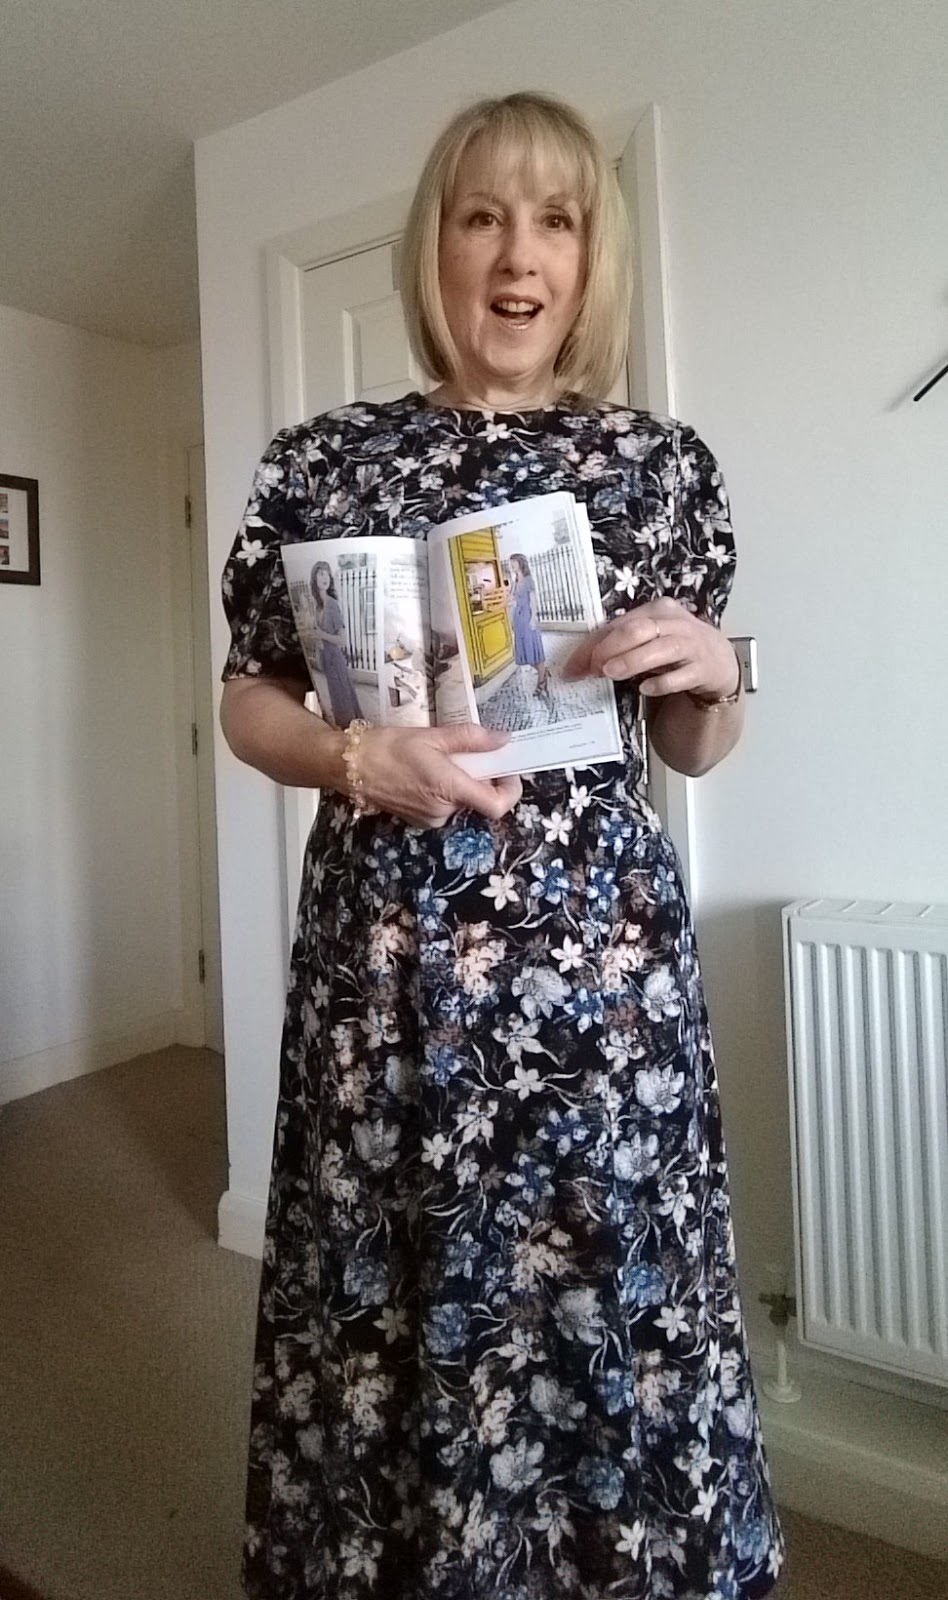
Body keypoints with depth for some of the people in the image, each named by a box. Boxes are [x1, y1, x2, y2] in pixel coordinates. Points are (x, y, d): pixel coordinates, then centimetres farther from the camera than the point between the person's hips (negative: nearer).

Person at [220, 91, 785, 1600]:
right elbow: (248, 704, 6)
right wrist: (357, 758, -13)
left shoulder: (666, 460, 5)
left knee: (615, 1302, 10)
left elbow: (693, 747, 11)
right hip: (388, 950, 0)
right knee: (395, 1303, 11)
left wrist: (714, 670, -10)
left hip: (606, 946, 1)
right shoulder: (323, 456, 2)